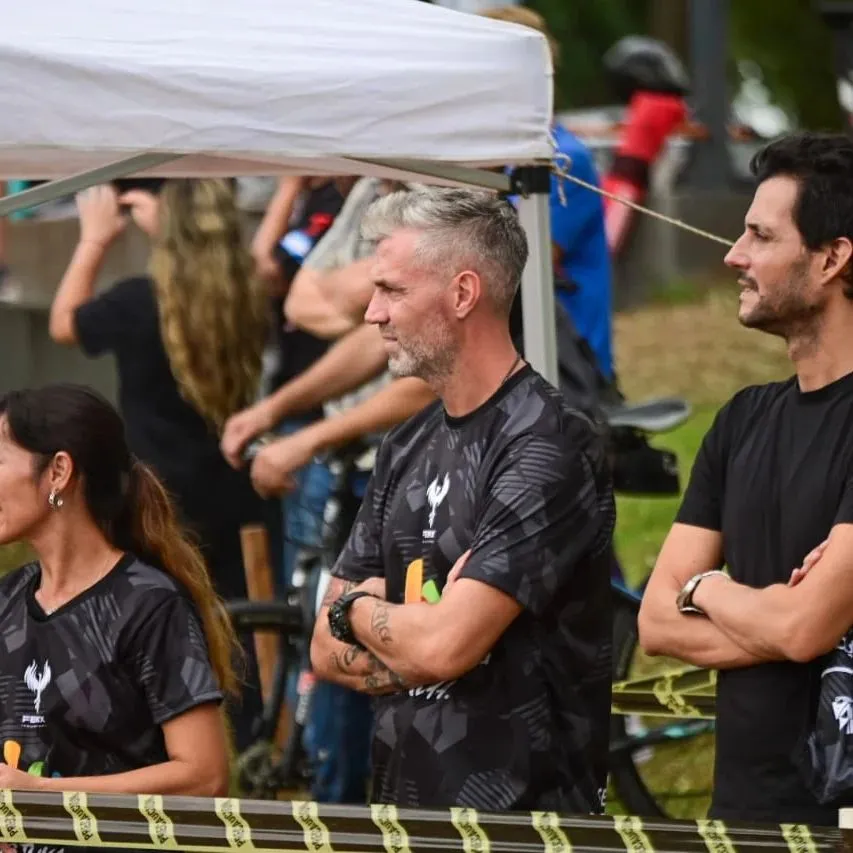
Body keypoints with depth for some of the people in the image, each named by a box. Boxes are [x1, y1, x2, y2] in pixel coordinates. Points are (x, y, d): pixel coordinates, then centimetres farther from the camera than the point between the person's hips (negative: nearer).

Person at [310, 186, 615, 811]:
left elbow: (441, 648, -20)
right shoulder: (407, 448, 12)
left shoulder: (548, 449, -14)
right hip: (401, 799, 7)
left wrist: (357, 609, 0)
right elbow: (329, 651, 11)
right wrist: (412, 634, -8)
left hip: (523, 813, -6)